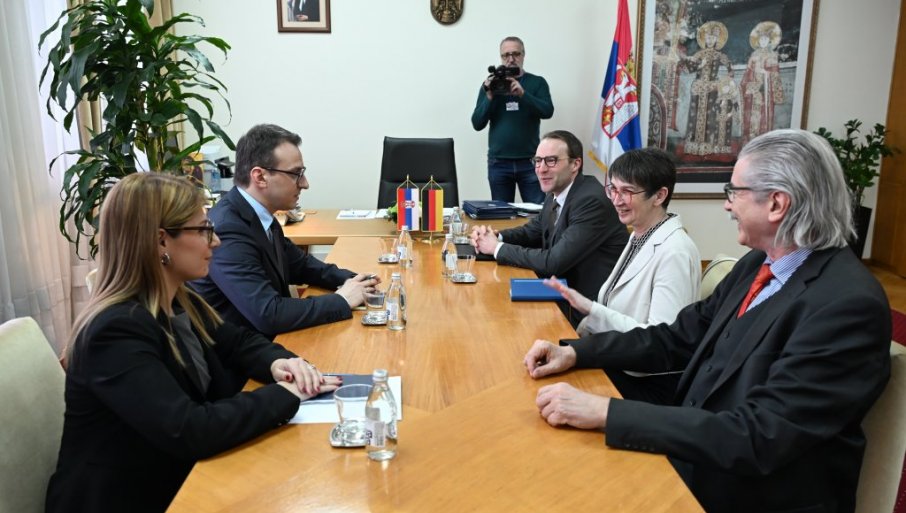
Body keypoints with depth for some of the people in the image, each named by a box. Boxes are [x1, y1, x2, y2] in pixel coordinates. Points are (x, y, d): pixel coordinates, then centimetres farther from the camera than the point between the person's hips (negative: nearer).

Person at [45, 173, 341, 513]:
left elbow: (237, 342, 11)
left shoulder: (177, 303, 0)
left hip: (181, 478, 7)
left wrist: (278, 363, -11)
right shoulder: (116, 331, -26)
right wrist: (286, 394, -23)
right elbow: (188, 431, -32)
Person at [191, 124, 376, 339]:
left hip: (264, 339, 8)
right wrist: (342, 301, -19)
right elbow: (268, 315, -30)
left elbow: (299, 264, 15)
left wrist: (350, 280, -1)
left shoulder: (259, 215, 1)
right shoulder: (227, 230, -25)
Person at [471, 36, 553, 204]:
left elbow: (547, 111, -11)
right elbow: (477, 124, 1)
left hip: (530, 161, -1)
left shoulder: (537, 82, 6)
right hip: (498, 163, 1)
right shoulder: (489, 84, 8)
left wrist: (522, 93, -23)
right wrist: (490, 97, -13)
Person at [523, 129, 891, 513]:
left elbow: (758, 438, -28)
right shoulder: (758, 264, 2)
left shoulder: (849, 304, -24)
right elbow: (678, 340, 8)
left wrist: (606, 412, -30)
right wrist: (575, 352, -4)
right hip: (695, 460, 6)